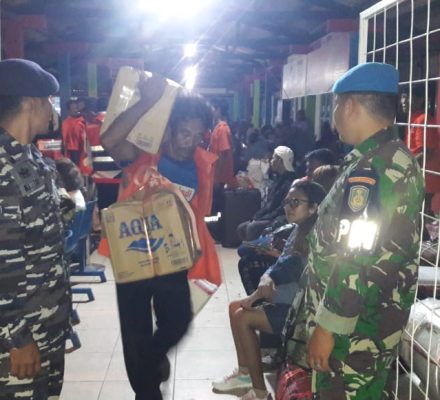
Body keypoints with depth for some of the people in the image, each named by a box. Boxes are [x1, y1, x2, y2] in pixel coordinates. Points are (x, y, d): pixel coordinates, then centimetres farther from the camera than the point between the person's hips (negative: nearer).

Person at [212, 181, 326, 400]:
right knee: (235, 307, 8)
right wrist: (267, 279, -12)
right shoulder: (299, 230, 10)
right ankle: (244, 373, 17)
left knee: (243, 317, -16)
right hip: (289, 301, 10)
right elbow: (282, 265, 10)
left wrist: (266, 292, -17)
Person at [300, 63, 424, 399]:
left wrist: (327, 326, -21)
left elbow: (356, 257, -26)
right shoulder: (395, 159, 11)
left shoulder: (373, 167, -22)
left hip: (355, 324, -10)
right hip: (374, 317, 10)